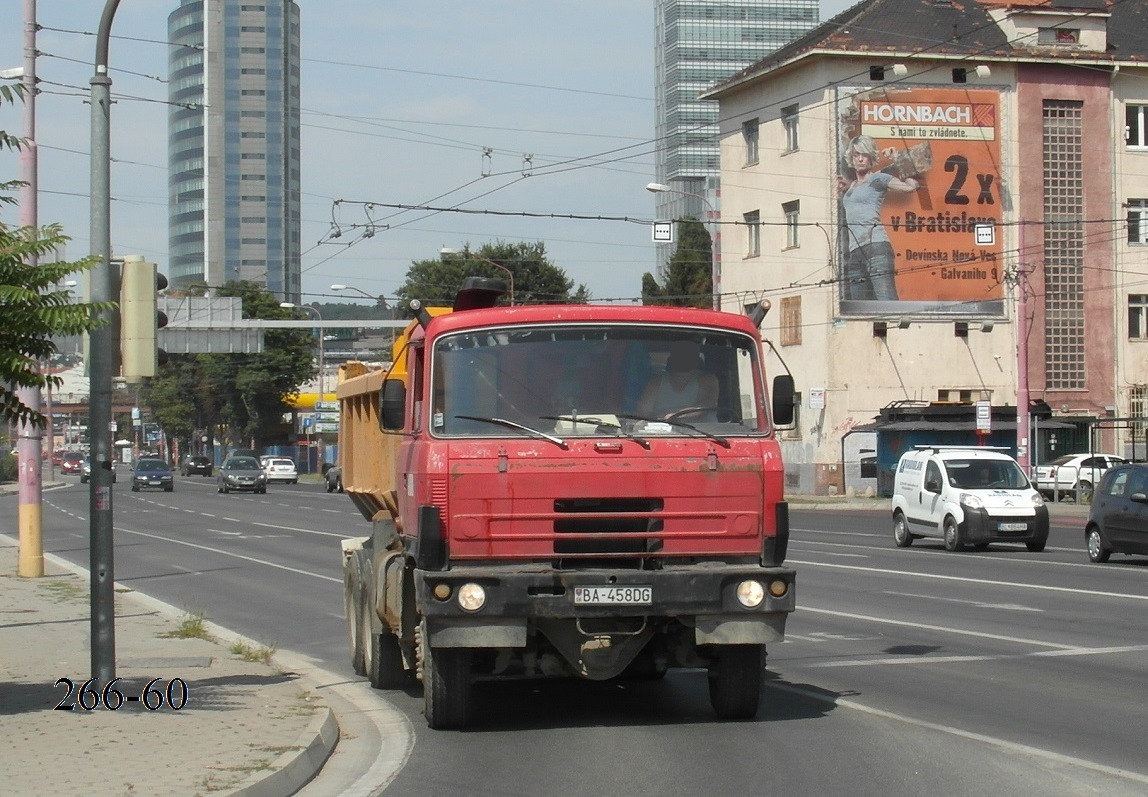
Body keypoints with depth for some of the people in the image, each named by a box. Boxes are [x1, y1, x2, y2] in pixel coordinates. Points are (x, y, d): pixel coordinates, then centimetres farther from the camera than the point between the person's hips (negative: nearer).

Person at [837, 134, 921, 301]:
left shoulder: (877, 179, 5)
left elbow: (911, 185, -7)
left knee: (887, 305, -20)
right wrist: (846, 186, 28)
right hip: (855, 252, 7)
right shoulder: (852, 185, 26)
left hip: (875, 246, -7)